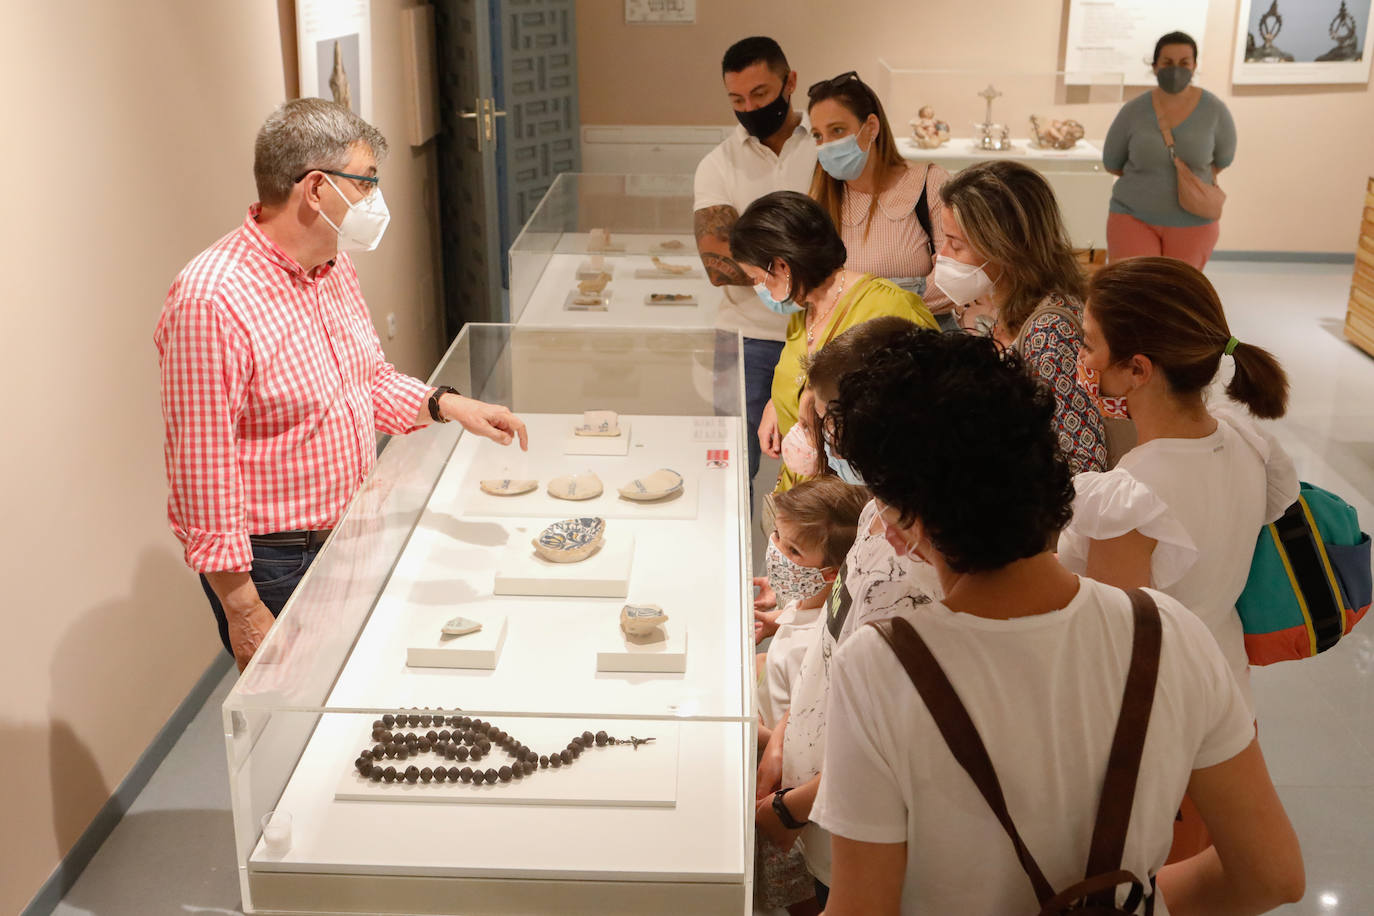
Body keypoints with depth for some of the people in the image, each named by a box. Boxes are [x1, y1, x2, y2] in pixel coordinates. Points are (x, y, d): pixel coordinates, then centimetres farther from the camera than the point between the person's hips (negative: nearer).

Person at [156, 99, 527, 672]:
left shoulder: (334, 267, 4)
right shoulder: (212, 301, -25)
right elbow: (203, 470, -23)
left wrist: (446, 405, -1)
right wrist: (244, 612, -21)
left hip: (348, 535, 8)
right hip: (273, 563, -8)